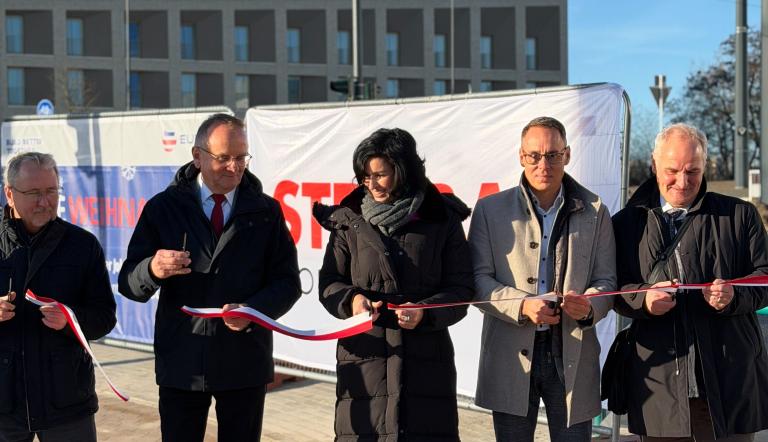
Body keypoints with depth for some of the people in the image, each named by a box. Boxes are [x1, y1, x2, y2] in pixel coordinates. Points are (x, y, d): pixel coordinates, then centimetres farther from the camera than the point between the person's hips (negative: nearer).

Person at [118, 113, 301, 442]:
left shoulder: (266, 211, 5)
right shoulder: (163, 208, 2)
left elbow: (287, 282, 1)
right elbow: (129, 284, -2)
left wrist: (253, 310, -18)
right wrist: (153, 270, -25)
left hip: (245, 362, 1)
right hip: (180, 362, -1)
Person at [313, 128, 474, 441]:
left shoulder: (442, 220, 5)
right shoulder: (349, 221, 7)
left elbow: (460, 289, 4)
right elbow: (328, 283, 10)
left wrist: (425, 312, -14)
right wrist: (351, 300, -12)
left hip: (425, 359, 0)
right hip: (364, 354, 1)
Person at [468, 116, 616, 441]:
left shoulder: (594, 212, 8)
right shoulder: (490, 210, 4)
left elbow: (606, 280, 6)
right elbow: (479, 279, -1)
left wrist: (590, 307, -17)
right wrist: (522, 306, -18)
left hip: (573, 356, 1)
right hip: (511, 358, 0)